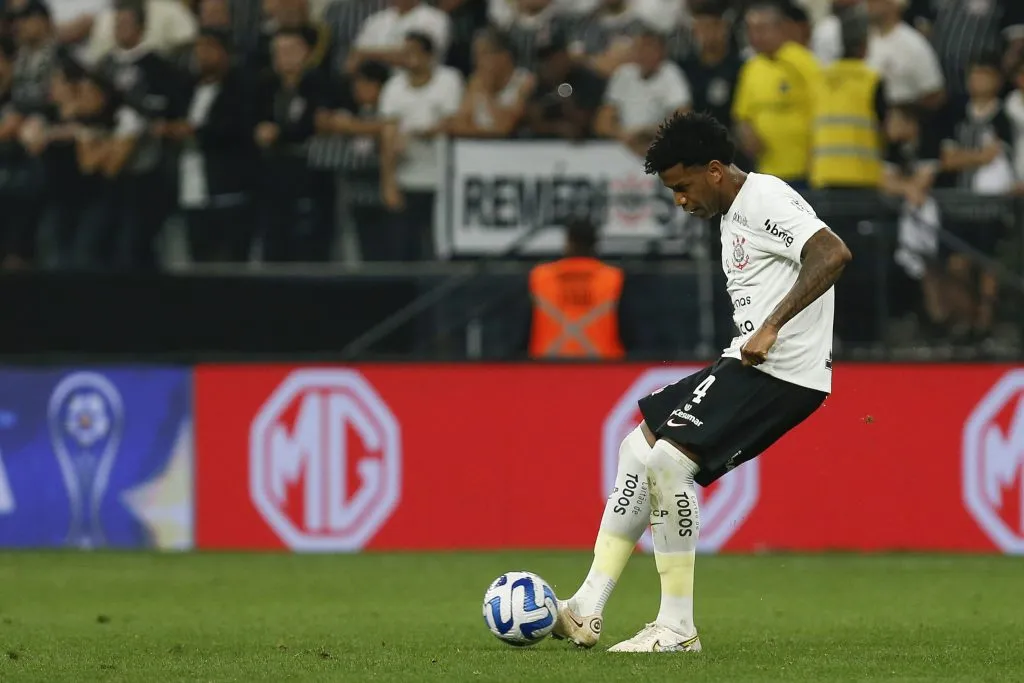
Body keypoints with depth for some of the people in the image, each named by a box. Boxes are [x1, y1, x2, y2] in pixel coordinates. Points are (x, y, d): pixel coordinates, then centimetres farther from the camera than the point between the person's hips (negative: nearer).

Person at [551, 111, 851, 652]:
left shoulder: (765, 199, -12)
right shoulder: (732, 216, 20)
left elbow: (833, 254, -26)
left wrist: (773, 327, -27)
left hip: (784, 372, -11)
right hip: (749, 364, 11)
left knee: (669, 461, -18)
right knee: (640, 447, 11)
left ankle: (677, 628, -11)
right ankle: (587, 611, 10)